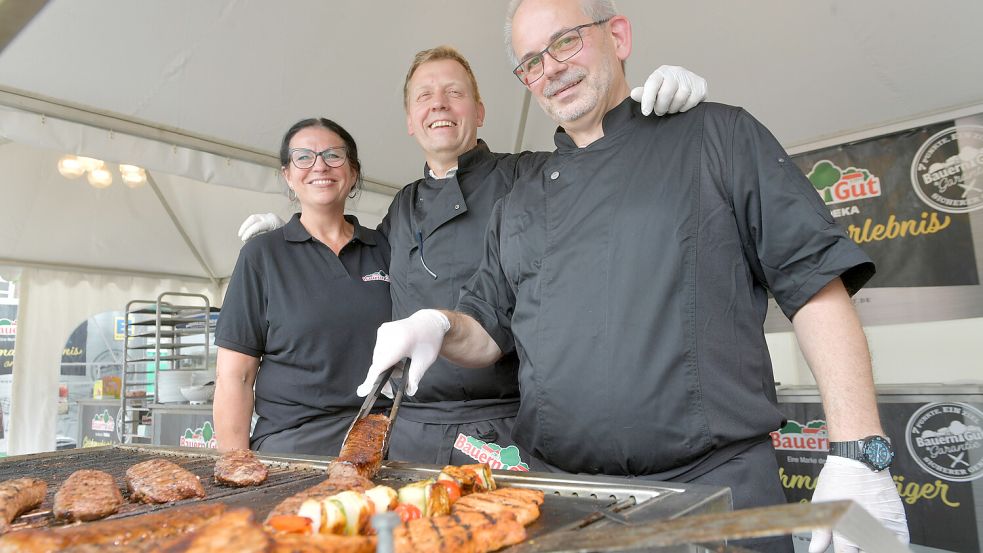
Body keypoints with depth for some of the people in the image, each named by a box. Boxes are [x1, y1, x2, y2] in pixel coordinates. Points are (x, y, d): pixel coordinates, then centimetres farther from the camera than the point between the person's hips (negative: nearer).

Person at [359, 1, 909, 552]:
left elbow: (818, 282, -3)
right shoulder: (518, 203, 15)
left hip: (716, 484, -3)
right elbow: (490, 330, 17)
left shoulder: (717, 135, 3)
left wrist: (857, 457, -11)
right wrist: (441, 326, -5)